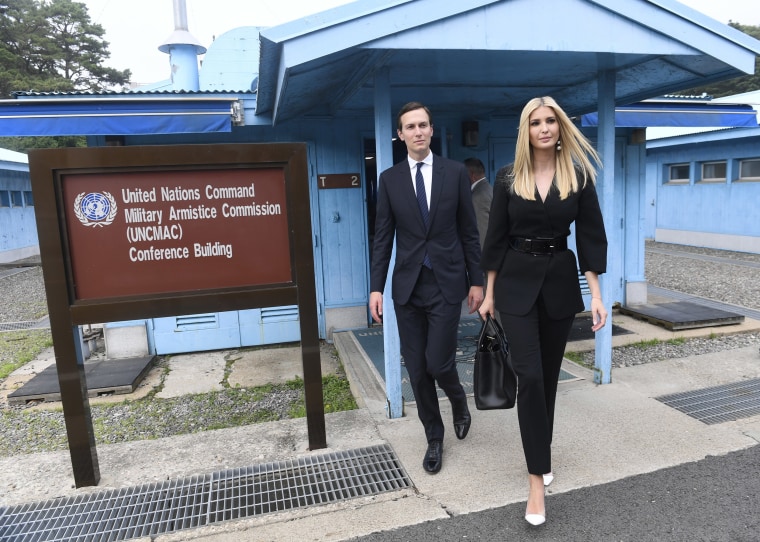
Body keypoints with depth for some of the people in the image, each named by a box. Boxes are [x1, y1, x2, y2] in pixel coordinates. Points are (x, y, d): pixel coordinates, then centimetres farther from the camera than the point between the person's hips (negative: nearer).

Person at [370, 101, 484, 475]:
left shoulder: (455, 172, 2)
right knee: (417, 370, 8)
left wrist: (476, 280, 2)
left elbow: (468, 231, 3)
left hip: (446, 283, -2)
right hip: (407, 286, 2)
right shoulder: (390, 179, 4)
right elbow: (383, 238, 4)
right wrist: (376, 287, -2)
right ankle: (434, 438, 28)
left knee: (438, 363, -6)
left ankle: (458, 400, 30)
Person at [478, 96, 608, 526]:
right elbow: (496, 239, 2)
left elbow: (590, 237, 1)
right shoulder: (509, 177, 0)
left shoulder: (579, 176, 1)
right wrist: (489, 293, 2)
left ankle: (541, 455, 33)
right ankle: (537, 478, 3)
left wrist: (596, 294, -5)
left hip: (560, 281, 2)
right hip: (517, 283, -1)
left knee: (549, 375, 12)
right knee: (530, 377, -7)